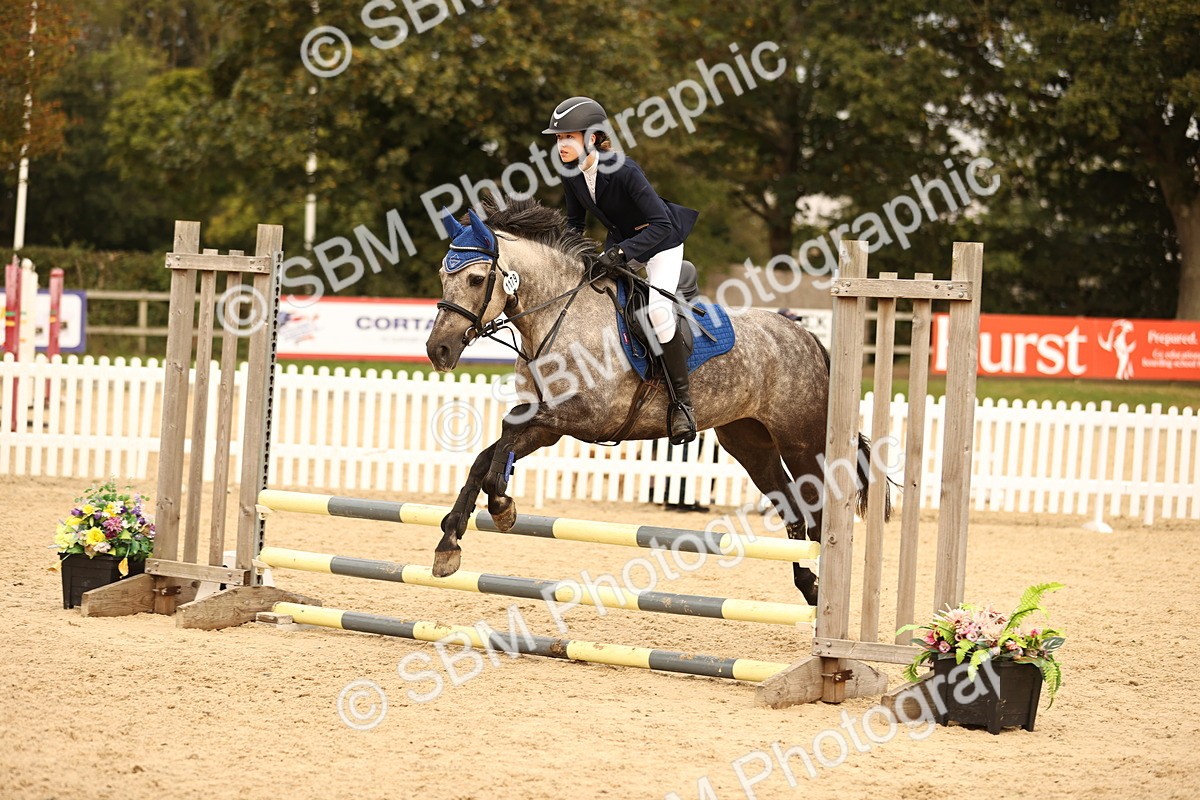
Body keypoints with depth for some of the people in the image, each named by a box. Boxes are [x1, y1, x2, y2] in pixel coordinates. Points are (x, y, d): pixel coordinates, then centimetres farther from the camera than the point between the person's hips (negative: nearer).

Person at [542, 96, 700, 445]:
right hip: (619, 241, 8)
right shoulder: (571, 174, -10)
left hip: (659, 239, -8)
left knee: (656, 308, -28)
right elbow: (574, 221, 7)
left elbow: (662, 225, -34)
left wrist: (623, 252, -41)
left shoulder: (624, 170, -32)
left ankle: (682, 399, -17)